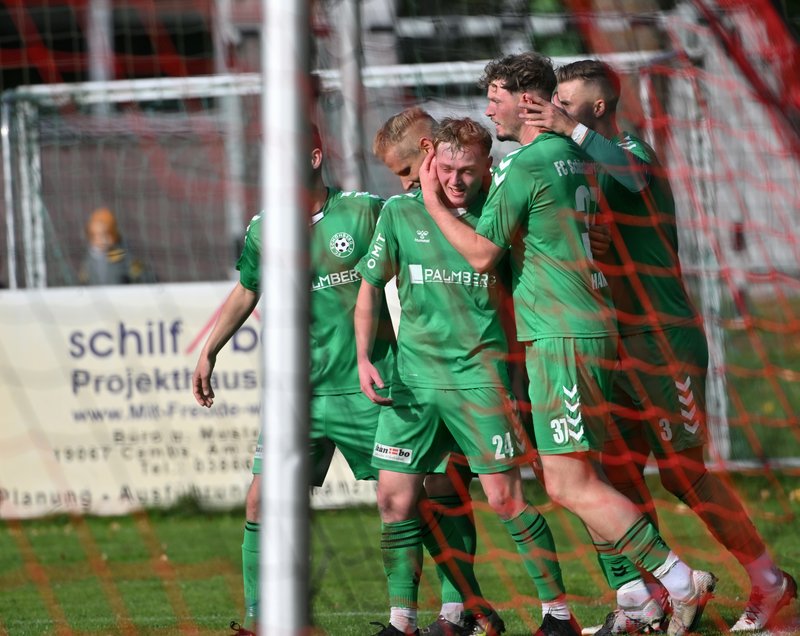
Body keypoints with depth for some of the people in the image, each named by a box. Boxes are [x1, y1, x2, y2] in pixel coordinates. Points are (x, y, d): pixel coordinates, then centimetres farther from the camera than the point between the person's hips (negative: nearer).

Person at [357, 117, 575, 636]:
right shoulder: (401, 213, 3)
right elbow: (370, 287, 12)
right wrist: (364, 359, 1)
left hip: (478, 373, -3)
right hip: (413, 374, 3)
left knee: (505, 496, -8)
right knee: (395, 499, 0)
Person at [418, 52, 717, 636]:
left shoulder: (526, 166, -12)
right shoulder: (579, 158, 16)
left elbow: (482, 253, -9)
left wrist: (433, 202, 2)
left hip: (562, 336, -10)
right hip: (590, 328, 10)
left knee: (570, 485, -10)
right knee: (580, 479, 13)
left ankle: (684, 583, -12)